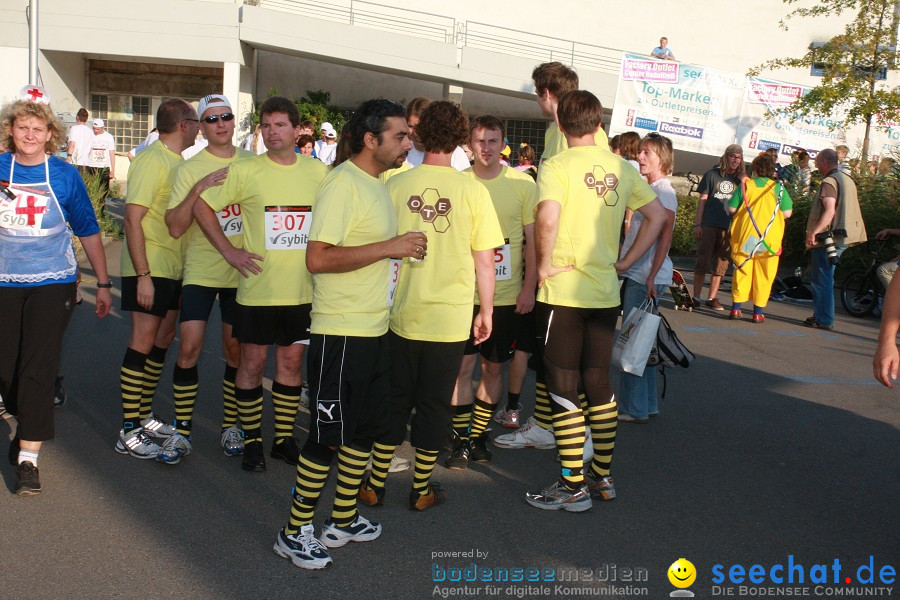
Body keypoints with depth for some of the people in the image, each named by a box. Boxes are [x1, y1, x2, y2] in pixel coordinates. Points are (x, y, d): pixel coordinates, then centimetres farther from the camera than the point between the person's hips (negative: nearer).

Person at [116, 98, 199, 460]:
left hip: (173, 268, 9)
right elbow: (132, 219, -19)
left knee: (163, 340, 14)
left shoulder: (178, 161, 11)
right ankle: (128, 433, 3)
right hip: (148, 269, -9)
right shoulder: (151, 160, -15)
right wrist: (143, 275, -21)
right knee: (142, 344, -5)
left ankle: (144, 416, 26)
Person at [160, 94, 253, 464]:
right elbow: (175, 228, -10)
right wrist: (199, 189, -21)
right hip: (200, 271, -2)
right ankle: (182, 432, 7)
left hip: (241, 272, 2)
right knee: (189, 348, -7)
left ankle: (231, 426, 23)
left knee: (236, 350, 9)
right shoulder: (189, 169, -2)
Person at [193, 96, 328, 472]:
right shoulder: (245, 171, -5)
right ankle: (252, 441, 19)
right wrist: (228, 251, -4)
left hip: (302, 289, 3)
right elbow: (202, 206, 0)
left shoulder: (318, 171, 4)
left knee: (291, 362, 11)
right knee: (253, 361, 5)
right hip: (258, 286, -2)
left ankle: (284, 438, 24)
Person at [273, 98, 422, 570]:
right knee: (327, 433, -1)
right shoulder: (342, 184, -16)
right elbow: (317, 259, -25)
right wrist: (388, 248, -23)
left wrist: (403, 249, 9)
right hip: (340, 333, -10)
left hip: (375, 329, 10)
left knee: (365, 428, 17)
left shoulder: (376, 183, 14)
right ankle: (295, 532, 14)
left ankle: (344, 520, 31)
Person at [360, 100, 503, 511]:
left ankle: (375, 485, 22)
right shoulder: (472, 191, -7)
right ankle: (422, 490, 22)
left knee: (393, 399, 14)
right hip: (451, 318, -1)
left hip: (401, 314, 1)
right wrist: (486, 310, 9)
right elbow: (484, 261, -4)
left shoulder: (396, 186, -6)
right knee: (434, 402, 11)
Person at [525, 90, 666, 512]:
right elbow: (657, 216, 10)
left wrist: (544, 264, -13)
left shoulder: (557, 166, -10)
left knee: (563, 387, 3)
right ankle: (602, 476, 25)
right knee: (599, 383, 16)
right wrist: (626, 262, 11)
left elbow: (547, 218, -27)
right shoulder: (620, 168, 7)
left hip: (562, 292, -5)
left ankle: (574, 487, 9)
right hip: (606, 292, 6)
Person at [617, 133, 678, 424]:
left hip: (648, 278, -9)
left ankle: (635, 409, 4)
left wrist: (652, 277, -23)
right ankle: (646, 405, 23)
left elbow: (665, 236, -18)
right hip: (635, 275, 9)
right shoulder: (648, 189, 17)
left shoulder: (664, 191, -10)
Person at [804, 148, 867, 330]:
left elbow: (830, 211, -23)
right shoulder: (848, 179, 17)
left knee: (821, 279, -5)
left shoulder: (829, 181, -13)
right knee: (820, 278, 17)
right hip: (842, 237, 10)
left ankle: (823, 320, -3)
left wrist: (813, 232, -25)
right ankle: (821, 315, 22)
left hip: (829, 237, -10)